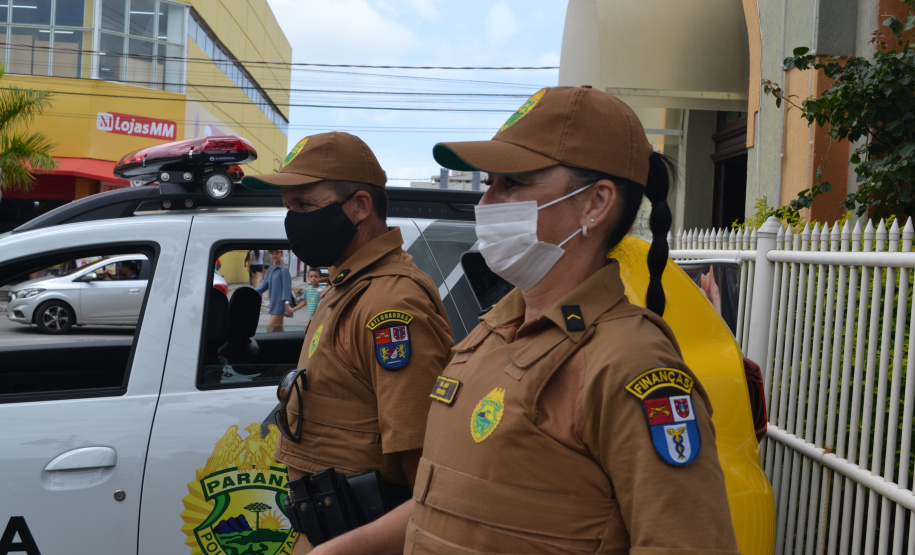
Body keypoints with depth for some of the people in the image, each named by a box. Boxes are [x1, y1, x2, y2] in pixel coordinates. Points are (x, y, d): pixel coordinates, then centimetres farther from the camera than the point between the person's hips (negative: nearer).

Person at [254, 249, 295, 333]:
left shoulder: (284, 269, -9)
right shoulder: (270, 269, 14)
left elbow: (286, 287, -15)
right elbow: (264, 285, 14)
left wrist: (287, 304, -22)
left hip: (281, 304, -8)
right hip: (274, 304, 8)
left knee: (271, 328, -13)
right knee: (278, 330, 10)